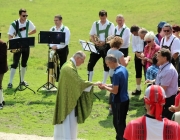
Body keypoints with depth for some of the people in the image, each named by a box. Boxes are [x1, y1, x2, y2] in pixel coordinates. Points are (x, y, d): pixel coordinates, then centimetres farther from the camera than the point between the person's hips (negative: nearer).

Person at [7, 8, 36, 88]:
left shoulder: (28, 23, 0)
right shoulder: (14, 24, -12)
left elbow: (34, 31, 17)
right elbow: (10, 36, -13)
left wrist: (27, 34, 2)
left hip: (26, 46, 4)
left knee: (24, 64, 12)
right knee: (15, 64, -9)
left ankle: (22, 80, 25)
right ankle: (10, 82, -7)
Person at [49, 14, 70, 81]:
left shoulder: (65, 29, -6)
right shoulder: (52, 29, 8)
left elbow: (66, 41, -15)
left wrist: (57, 46, -22)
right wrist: (52, 46, -15)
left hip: (63, 49, -4)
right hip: (53, 49, 4)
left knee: (62, 65, -2)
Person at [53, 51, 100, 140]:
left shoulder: (68, 65, 13)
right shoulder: (69, 68, -21)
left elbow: (75, 82, 19)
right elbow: (79, 82, -25)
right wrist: (94, 84, -18)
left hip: (68, 99, 11)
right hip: (68, 100, -11)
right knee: (68, 122, -10)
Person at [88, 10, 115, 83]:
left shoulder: (110, 25, -3)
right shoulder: (95, 24, 7)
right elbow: (91, 35, 10)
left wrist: (104, 42, -21)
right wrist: (95, 42, -9)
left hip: (106, 46, -2)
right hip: (97, 47, 3)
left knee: (106, 65, 4)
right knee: (90, 64, -3)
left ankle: (104, 83, 16)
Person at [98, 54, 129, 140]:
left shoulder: (116, 73, -24)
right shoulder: (123, 69, 5)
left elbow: (115, 91, -22)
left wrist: (105, 87, -7)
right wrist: (108, 85, 10)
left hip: (119, 102, -9)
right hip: (125, 99, 9)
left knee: (118, 123, 3)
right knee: (122, 122, 19)